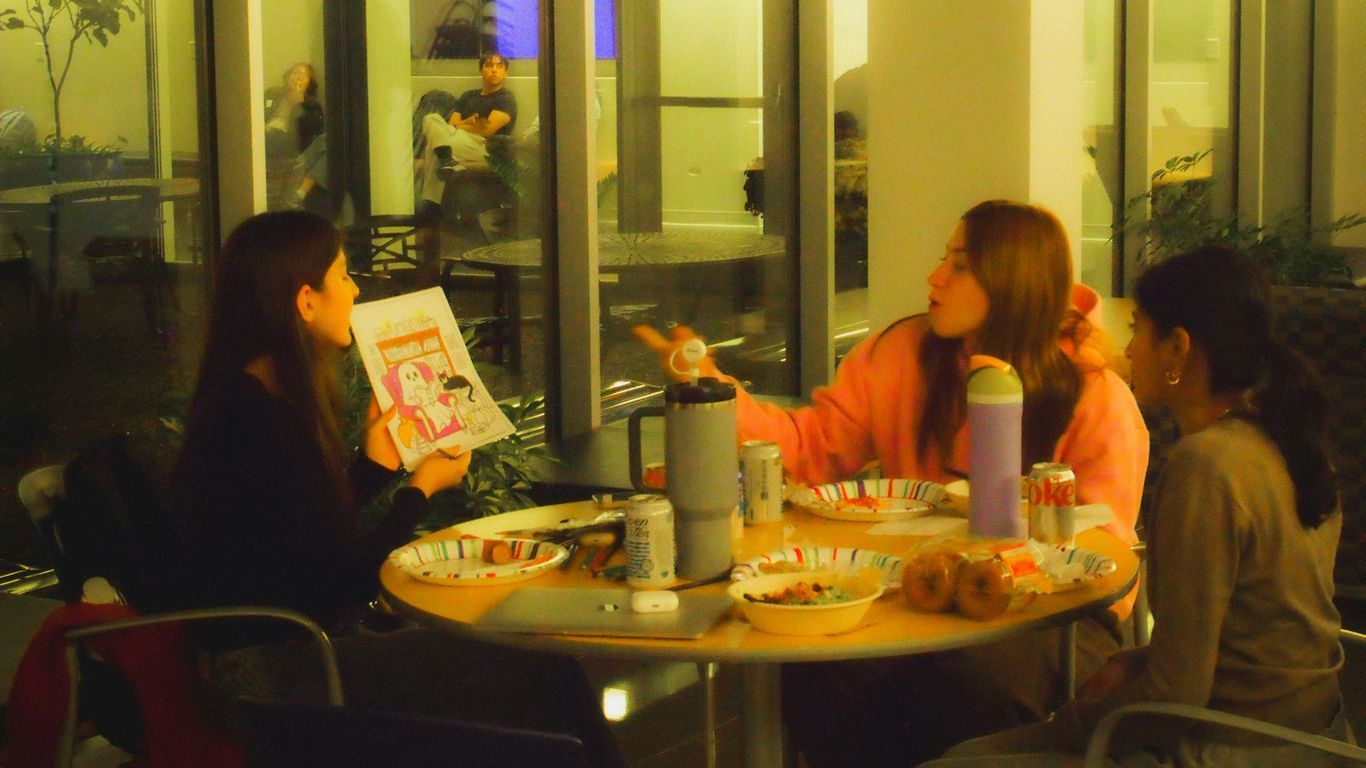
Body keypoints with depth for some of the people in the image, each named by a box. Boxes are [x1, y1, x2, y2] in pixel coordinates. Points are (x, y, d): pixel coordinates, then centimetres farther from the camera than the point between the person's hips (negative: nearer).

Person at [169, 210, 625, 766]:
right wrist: (421, 488, 0)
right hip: (273, 674, -10)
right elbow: (342, 579, -15)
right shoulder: (258, 422, -19)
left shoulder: (256, 400, 11)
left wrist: (375, 464, 24)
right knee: (544, 683, -16)